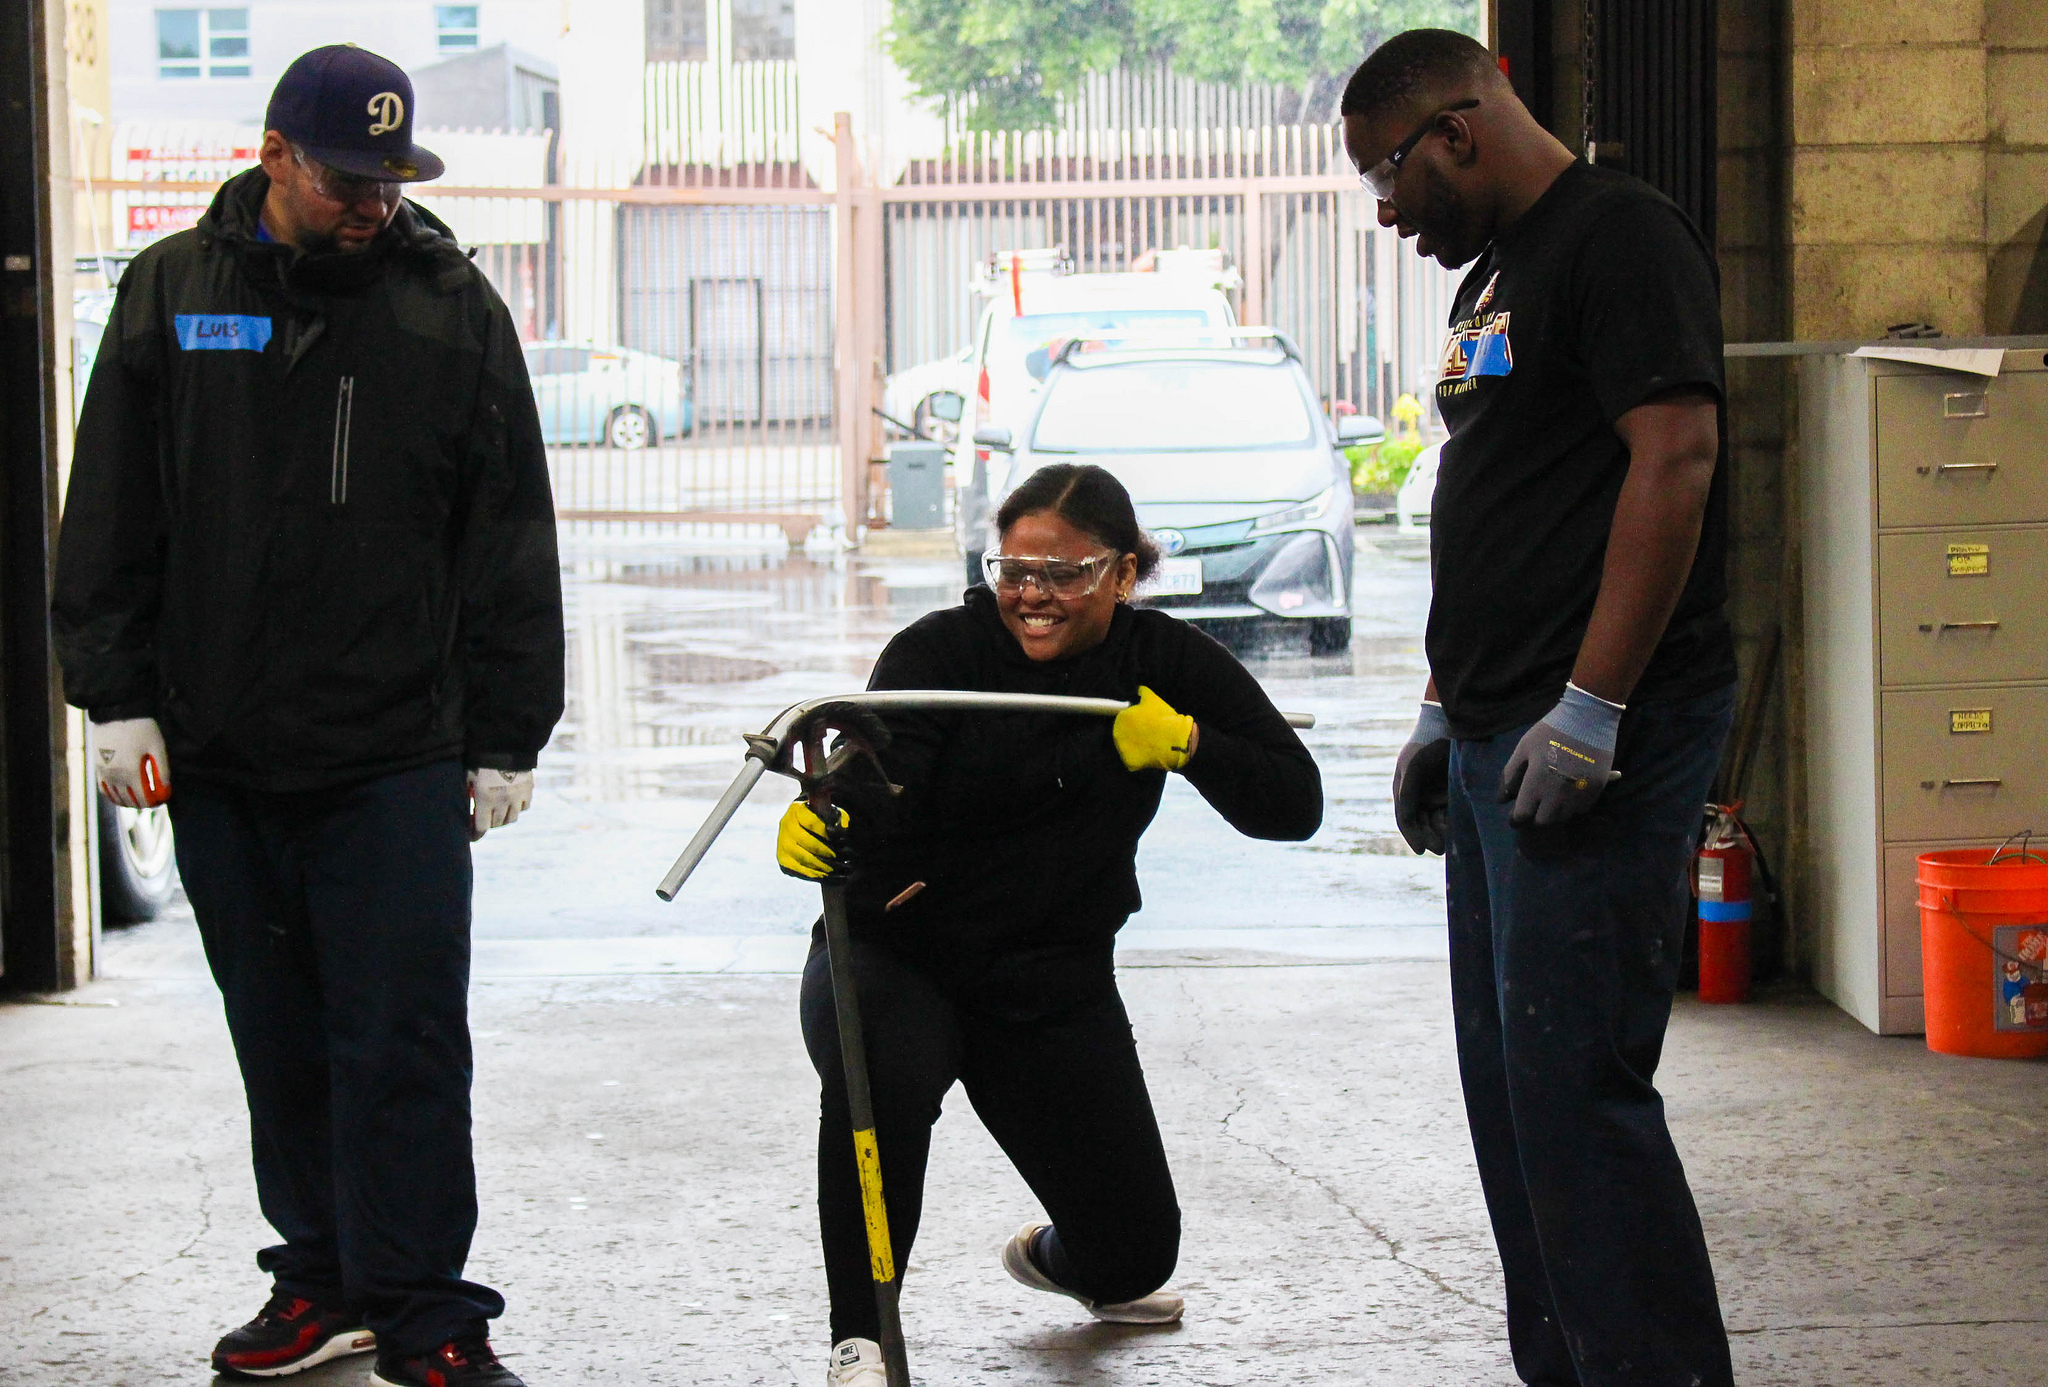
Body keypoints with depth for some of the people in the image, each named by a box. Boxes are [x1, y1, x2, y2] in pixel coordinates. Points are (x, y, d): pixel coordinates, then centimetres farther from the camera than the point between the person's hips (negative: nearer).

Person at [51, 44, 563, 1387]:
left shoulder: (454, 307, 3)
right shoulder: (172, 295, 6)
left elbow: (512, 541, 5)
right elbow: (110, 520, 10)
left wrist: (506, 738, 3)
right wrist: (119, 698, 3)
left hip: (396, 758, -2)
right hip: (218, 753, 2)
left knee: (402, 1039, -4)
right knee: (281, 1038, 11)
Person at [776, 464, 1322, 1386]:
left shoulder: (1166, 662, -2)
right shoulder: (941, 652, -12)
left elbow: (1294, 805, -6)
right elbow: (879, 784, -28)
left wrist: (1187, 741, -23)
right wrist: (821, 826, -52)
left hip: (1055, 981, 3)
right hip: (898, 957, -3)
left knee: (1135, 1255, 5)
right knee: (880, 1076, -39)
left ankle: (1059, 1257, 46)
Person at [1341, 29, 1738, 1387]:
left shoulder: (1622, 235, -10)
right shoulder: (1496, 273, 20)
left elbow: (1675, 460, -20)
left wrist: (1590, 709, -23)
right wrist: (1445, 709, 23)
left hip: (1597, 746, -10)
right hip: (1501, 742, 10)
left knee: (1574, 1083, -12)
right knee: (1511, 1083, 12)